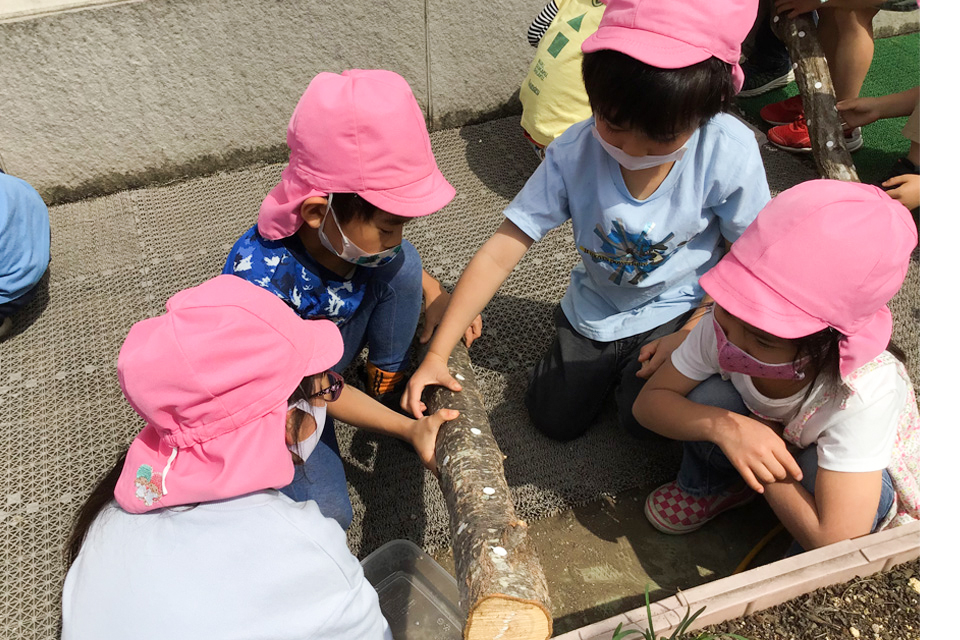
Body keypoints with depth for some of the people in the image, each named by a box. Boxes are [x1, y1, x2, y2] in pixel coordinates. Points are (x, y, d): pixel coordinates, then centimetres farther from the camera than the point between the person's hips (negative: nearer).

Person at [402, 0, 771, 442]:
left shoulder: (729, 154, -27)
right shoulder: (575, 152, -25)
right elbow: (498, 255, -26)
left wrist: (690, 335, -18)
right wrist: (436, 354, -28)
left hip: (678, 310, -2)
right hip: (594, 310, 2)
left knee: (646, 418, -20)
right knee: (554, 419, 5)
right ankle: (613, 364, 32)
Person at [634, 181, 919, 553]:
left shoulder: (866, 392, -42)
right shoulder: (723, 325, -30)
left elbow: (835, 543, -41)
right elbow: (649, 400, -22)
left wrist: (759, 458, -29)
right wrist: (724, 426, -41)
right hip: (765, 437, 3)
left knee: (818, 470, -38)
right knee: (708, 397, -27)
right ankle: (710, 487, 6)